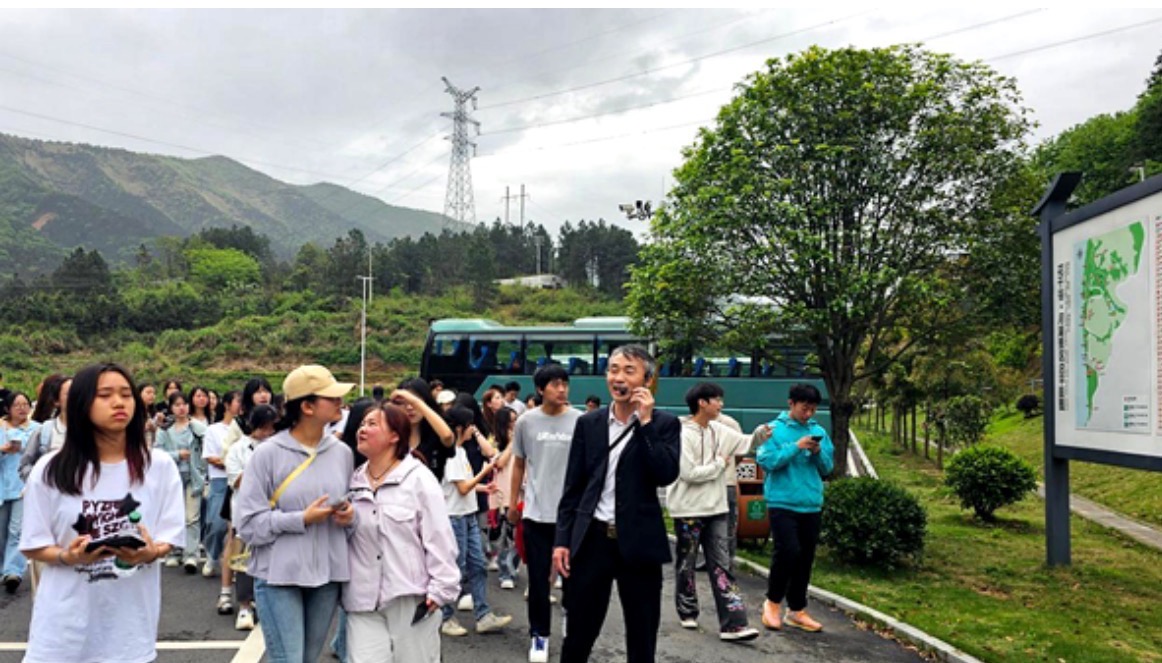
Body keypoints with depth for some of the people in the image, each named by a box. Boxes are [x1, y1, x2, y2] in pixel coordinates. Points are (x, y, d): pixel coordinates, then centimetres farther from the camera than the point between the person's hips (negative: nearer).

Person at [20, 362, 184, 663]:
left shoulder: (159, 465, -3)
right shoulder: (50, 470, -3)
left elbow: (168, 539, 1)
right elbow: (34, 546, 2)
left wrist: (150, 553, -20)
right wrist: (68, 557, -17)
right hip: (65, 621, 0)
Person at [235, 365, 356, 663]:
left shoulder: (341, 452, 4)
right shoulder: (268, 453, -8)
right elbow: (249, 523, -10)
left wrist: (350, 516, -7)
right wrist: (302, 519, -17)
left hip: (328, 574, 5)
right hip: (279, 574, -4)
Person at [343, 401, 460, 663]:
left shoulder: (419, 478, -7)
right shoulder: (353, 481, 7)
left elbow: (439, 539, -9)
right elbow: (342, 539, 18)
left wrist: (441, 589, -11)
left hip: (412, 598, -3)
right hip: (363, 600, 4)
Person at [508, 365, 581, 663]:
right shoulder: (526, 421, -1)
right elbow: (518, 464, 9)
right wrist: (513, 503, 12)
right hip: (536, 511, 1)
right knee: (538, 577, 7)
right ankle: (539, 634, 22)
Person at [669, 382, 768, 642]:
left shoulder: (718, 430, 6)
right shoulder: (683, 434, -17)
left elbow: (743, 442, 8)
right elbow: (689, 473, -22)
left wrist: (759, 434, -14)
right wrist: (720, 463, -12)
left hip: (715, 509, 6)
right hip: (689, 510, -6)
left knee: (722, 566, 2)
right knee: (686, 564, 10)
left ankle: (732, 624, 0)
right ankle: (688, 612, 29)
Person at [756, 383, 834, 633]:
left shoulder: (819, 431, 9)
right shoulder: (774, 429, -4)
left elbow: (828, 467, 11)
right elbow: (765, 461, -14)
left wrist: (818, 452, -10)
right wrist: (796, 447, -19)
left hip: (811, 505, 5)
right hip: (782, 503, -5)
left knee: (805, 558, 8)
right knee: (788, 552, -14)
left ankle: (797, 610, 21)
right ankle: (772, 602, 7)